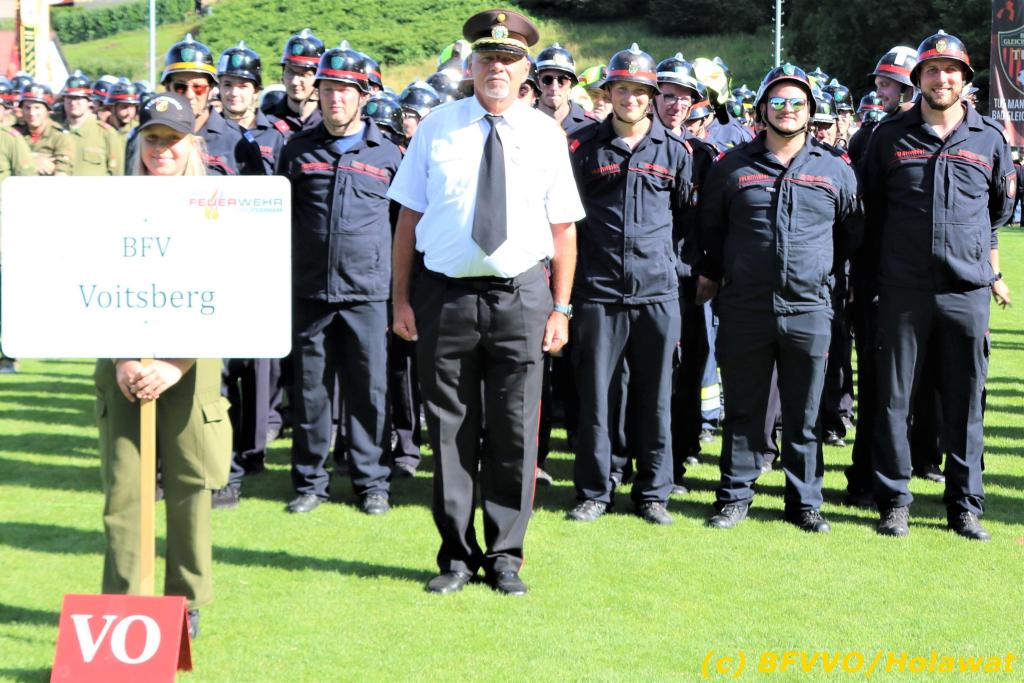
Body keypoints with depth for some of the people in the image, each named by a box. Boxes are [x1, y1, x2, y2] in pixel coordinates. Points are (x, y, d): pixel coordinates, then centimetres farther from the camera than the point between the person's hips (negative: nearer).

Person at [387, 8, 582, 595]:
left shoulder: (546, 135, 5)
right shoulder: (437, 128, 5)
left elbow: (563, 228, 5)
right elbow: (410, 218, 4)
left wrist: (560, 308, -1)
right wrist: (402, 299, -1)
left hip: (520, 297, 0)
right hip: (444, 296, 0)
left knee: (515, 432, 3)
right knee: (450, 430, 6)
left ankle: (505, 558, 16)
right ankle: (457, 556, 18)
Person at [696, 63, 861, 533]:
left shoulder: (836, 170, 8)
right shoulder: (731, 167, 6)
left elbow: (852, 234, 18)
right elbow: (709, 227, 16)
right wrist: (710, 274, 15)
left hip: (809, 310, 0)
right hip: (744, 309, 0)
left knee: (804, 415, 6)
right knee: (743, 410, 6)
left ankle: (804, 503, 16)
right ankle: (735, 496, 16)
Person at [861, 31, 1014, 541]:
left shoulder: (989, 138, 7)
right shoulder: (890, 135, 4)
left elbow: (999, 210, 19)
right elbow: (871, 207, 12)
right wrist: (877, 269, 12)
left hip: (967, 291, 1)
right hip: (902, 291, -1)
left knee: (965, 402, 5)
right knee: (894, 398, 2)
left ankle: (965, 506, 14)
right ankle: (893, 501, 12)